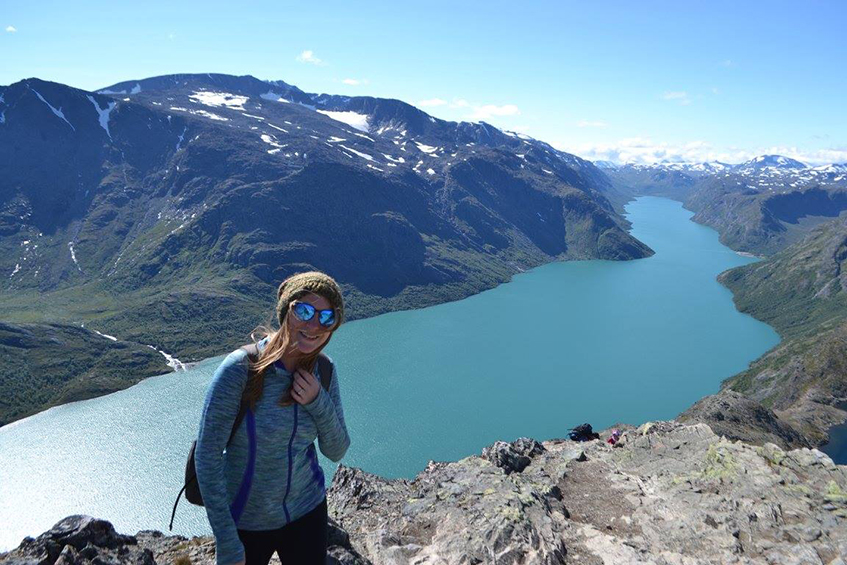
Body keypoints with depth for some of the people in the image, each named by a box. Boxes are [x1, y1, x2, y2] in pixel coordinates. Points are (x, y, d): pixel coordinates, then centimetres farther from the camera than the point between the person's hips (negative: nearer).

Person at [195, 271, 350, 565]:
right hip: (245, 521, -3)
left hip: (307, 510, 4)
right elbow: (207, 458, -19)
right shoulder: (241, 368, -23)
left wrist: (318, 402, -20)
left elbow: (336, 451, -2)